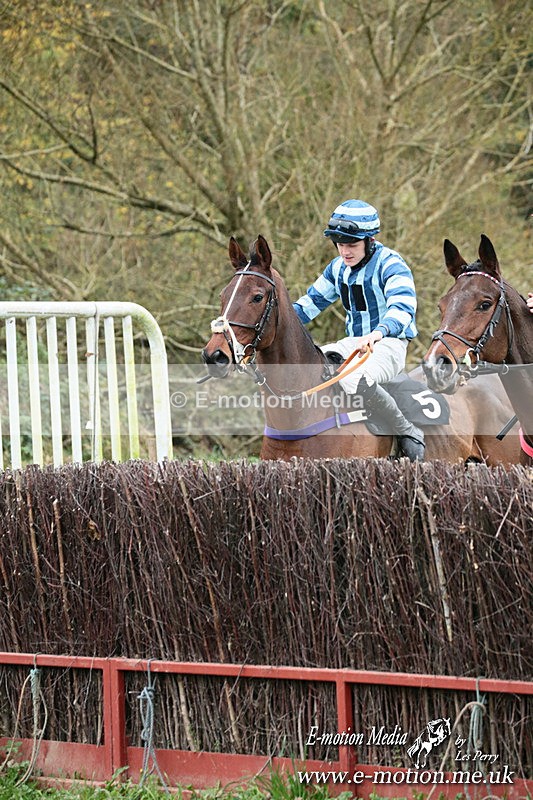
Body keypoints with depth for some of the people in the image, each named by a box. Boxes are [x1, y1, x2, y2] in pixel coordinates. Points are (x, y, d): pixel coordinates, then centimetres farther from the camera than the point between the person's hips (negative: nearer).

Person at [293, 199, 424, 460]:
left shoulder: (390, 264, -15)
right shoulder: (338, 268, 10)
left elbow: (402, 307, -31)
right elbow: (312, 300, 24)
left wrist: (379, 332, -51)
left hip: (389, 343, -9)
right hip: (353, 344, 9)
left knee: (355, 380, -39)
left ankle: (409, 433, -22)